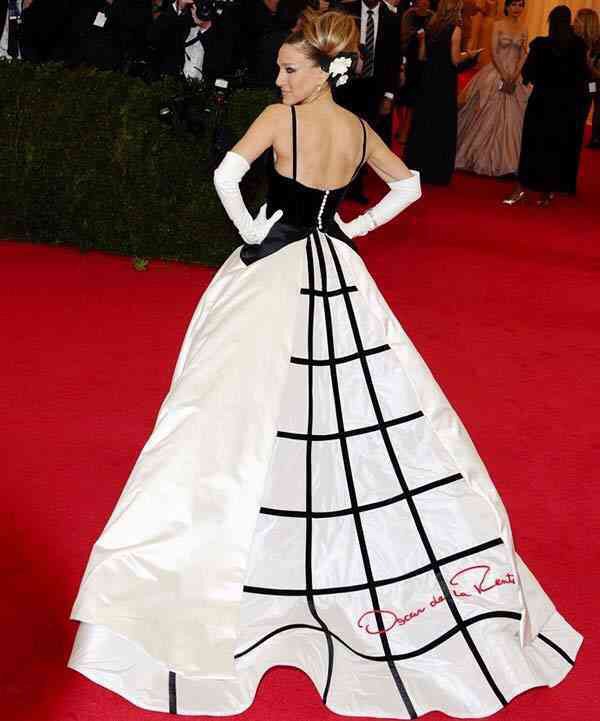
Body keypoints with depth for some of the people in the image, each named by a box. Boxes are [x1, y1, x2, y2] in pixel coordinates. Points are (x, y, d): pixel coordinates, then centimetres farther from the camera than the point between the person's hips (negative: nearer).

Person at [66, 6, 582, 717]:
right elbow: (408, 185, 16)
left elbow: (227, 174, -23)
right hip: (338, 274, 6)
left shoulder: (281, 117, -13)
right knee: (364, 411, 14)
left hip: (275, 272, -6)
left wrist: (248, 228, -9)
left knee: (249, 410, 2)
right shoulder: (360, 130, 5)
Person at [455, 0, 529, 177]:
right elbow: (494, 52, -8)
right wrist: (504, 76, -16)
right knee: (487, 116, -3)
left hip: (514, 77, 4)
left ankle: (504, 160, 11)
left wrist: (514, 77, -11)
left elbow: (523, 56, 4)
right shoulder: (498, 25, -2)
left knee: (511, 118, 3)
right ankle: (480, 156, 8)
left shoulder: (523, 30, 8)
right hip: (496, 74, -4)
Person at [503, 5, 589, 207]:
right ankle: (547, 192, 15)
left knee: (534, 143, 8)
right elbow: (583, 73, -7)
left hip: (542, 99, -1)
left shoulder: (540, 43, -8)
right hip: (567, 102, 1)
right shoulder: (578, 44, -6)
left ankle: (522, 188, 5)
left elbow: (527, 71, -7)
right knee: (559, 146, 10)